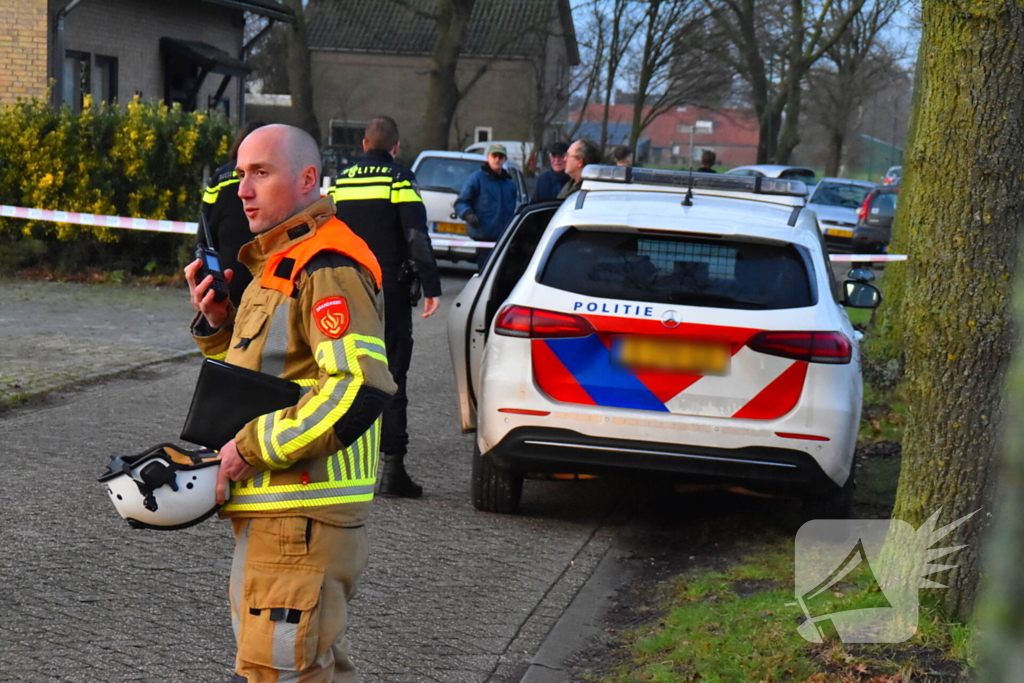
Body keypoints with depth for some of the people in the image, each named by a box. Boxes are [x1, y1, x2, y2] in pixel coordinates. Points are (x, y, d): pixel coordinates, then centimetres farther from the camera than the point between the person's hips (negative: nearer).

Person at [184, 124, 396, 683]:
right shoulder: (278, 265, 18)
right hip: (271, 513, 11)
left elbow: (361, 388, -28)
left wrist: (253, 447, -23)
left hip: (301, 521, -11)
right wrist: (217, 324, 6)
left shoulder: (327, 269, -16)